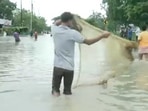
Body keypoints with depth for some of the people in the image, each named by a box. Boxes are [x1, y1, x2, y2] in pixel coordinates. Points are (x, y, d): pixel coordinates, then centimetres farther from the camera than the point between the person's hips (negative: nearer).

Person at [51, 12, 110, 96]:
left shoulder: (55, 30, -3)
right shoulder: (72, 33, -14)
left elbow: (56, 23, 23)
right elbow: (88, 42, -9)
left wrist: (63, 19, 8)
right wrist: (103, 36, -1)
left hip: (58, 66, 3)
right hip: (69, 67, -2)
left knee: (55, 90, 13)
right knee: (68, 92, 10)